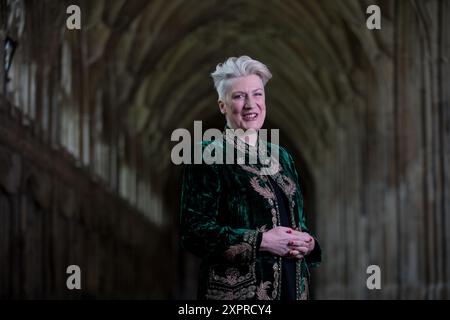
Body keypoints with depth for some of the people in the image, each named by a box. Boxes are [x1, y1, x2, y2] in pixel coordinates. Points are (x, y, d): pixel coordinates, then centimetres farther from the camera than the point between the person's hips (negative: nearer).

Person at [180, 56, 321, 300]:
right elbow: (194, 232, -14)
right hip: (238, 291, -6)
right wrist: (261, 241, -19)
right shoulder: (208, 158, -7)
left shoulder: (281, 157, 13)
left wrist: (307, 244, -3)